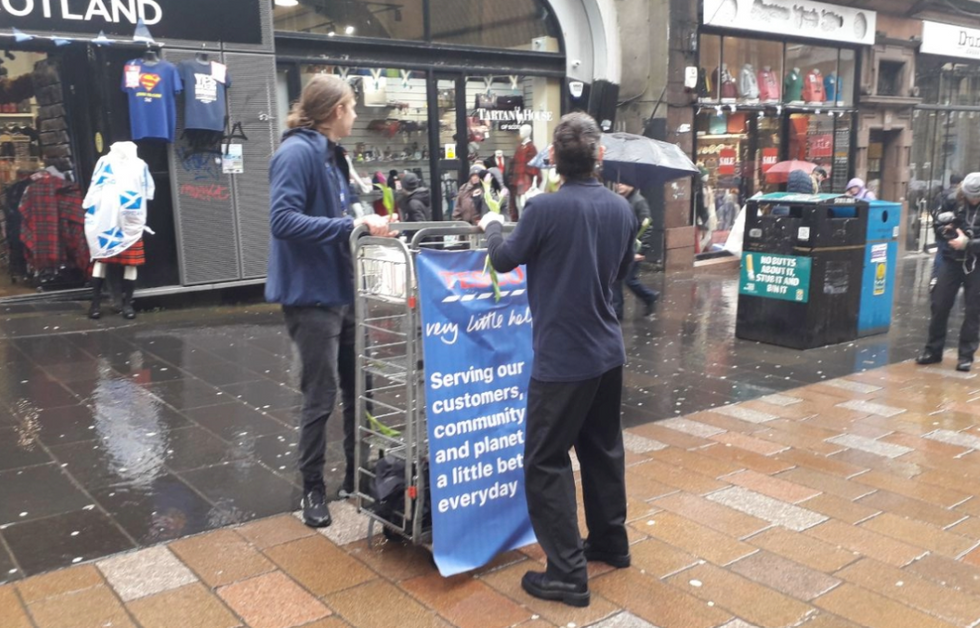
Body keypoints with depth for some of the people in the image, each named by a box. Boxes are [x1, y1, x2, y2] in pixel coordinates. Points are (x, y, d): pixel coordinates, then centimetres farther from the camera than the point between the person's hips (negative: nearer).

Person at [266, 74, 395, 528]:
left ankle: (357, 475, 32)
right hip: (312, 295, -9)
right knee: (320, 397, 2)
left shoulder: (331, 154, 13)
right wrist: (350, 226, -27)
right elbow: (284, 220, -27)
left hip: (342, 290, 9)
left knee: (358, 387, 16)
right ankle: (313, 489, 19)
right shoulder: (297, 152, -16)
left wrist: (366, 222, 4)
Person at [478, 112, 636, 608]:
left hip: (562, 356, -7)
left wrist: (492, 227, 18)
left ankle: (568, 575, 4)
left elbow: (504, 260, -1)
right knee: (602, 448, 21)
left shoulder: (546, 208, -17)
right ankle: (611, 542, 36)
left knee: (546, 461, 2)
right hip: (607, 350, 7)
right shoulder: (621, 208, 1)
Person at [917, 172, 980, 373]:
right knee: (939, 305, 3)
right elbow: (938, 227, 9)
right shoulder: (954, 202, -1)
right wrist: (945, 229, -12)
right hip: (952, 260, 3)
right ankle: (933, 350, 15)